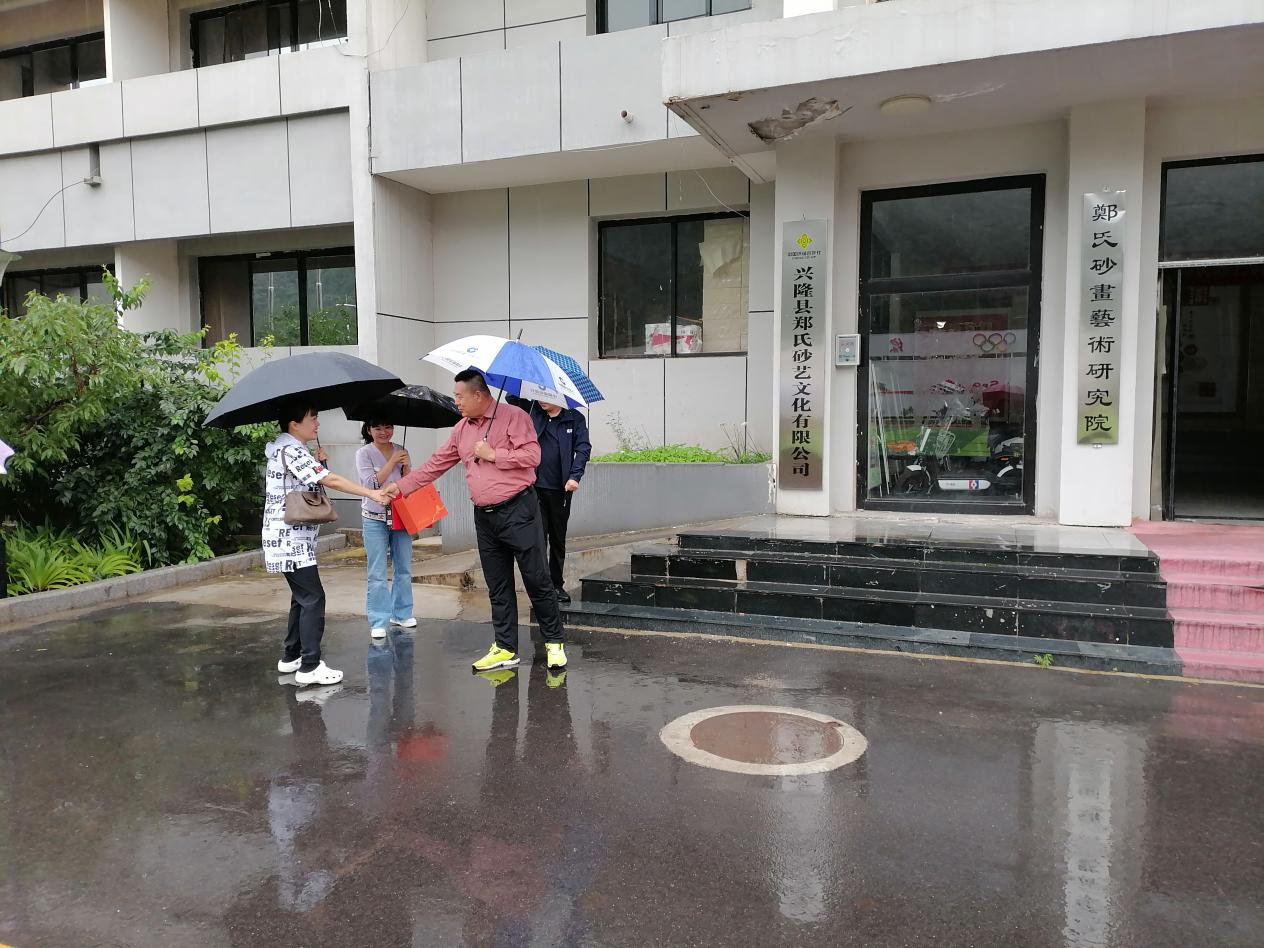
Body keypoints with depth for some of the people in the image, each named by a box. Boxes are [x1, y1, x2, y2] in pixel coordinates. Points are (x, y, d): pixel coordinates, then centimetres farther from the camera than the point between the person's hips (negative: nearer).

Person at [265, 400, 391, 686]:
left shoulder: (286, 449, 16)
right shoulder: (291, 450, -15)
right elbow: (331, 480, -21)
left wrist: (317, 464, 4)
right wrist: (372, 493, -19)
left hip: (292, 540, 10)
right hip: (290, 541, -10)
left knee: (303, 598, 17)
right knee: (313, 599, -9)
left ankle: (291, 657, 25)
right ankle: (310, 667, -8)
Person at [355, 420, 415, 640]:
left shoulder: (400, 451, 7)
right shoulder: (364, 453, -3)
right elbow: (372, 483, -14)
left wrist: (406, 467, -10)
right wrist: (393, 461, -14)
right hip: (375, 519, -4)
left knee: (404, 569, 11)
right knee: (377, 574, -3)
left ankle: (402, 614, 24)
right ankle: (378, 622, 2)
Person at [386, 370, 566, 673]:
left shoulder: (513, 416, -8)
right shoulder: (461, 429, 14)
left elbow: (532, 454, -16)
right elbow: (436, 463, 18)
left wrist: (493, 454, -15)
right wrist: (401, 486, 16)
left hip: (518, 510, -7)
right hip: (484, 516, 7)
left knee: (537, 579, -1)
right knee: (498, 587, 11)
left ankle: (554, 642, 12)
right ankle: (505, 649, 19)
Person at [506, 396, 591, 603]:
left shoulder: (574, 419, 3)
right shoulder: (533, 411, 6)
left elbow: (583, 448, -5)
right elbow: (512, 398, 9)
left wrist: (575, 476, -17)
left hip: (560, 489, 0)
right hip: (535, 487, 0)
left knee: (558, 539, 12)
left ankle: (557, 585, 24)